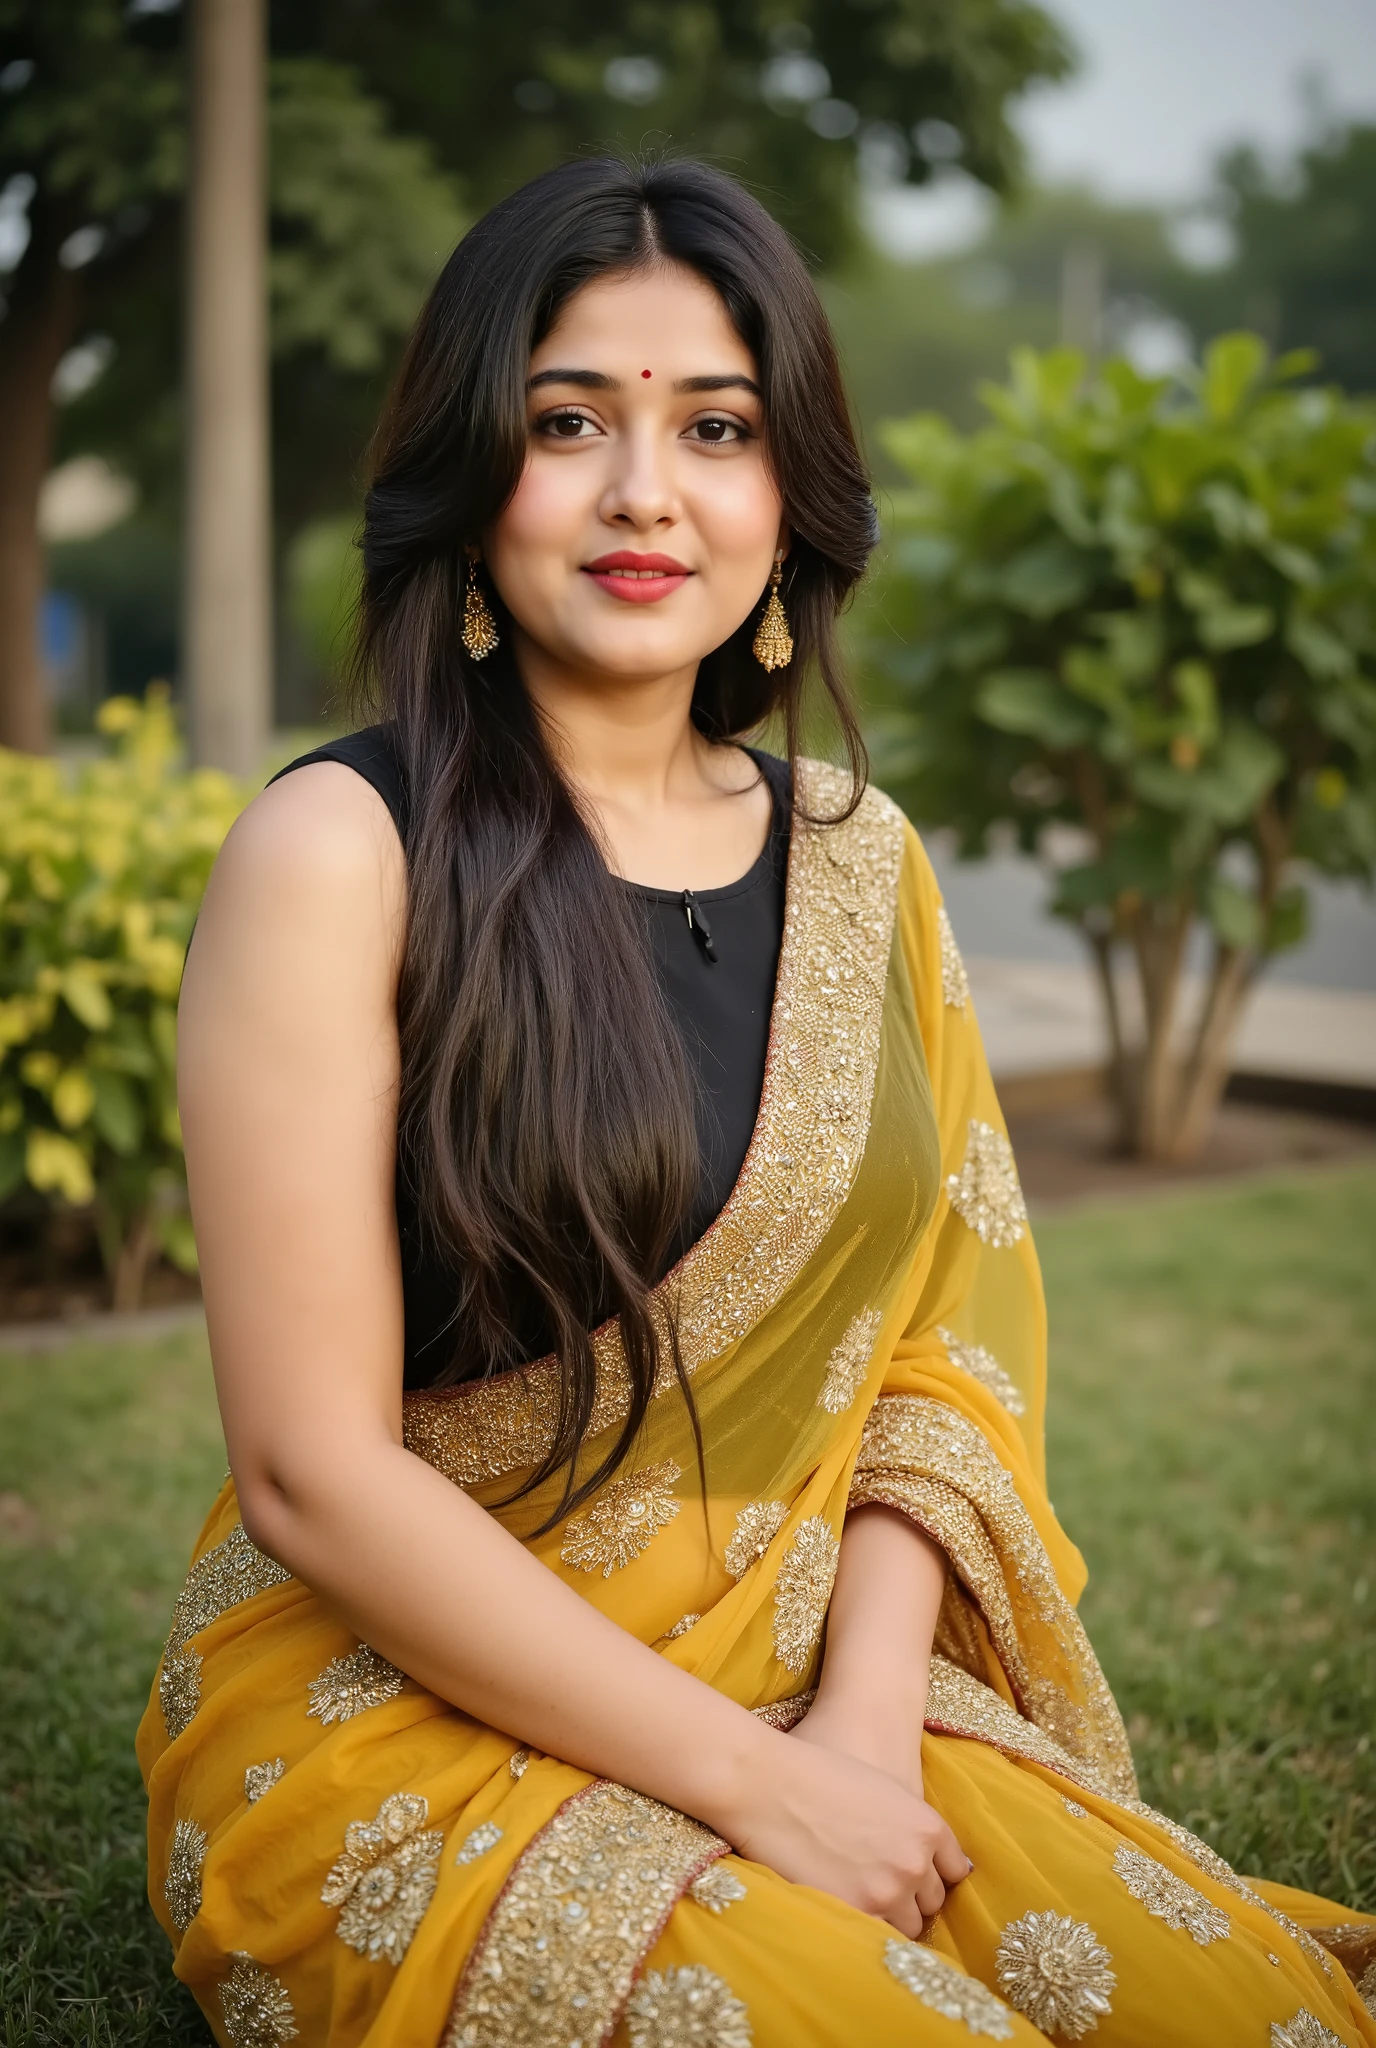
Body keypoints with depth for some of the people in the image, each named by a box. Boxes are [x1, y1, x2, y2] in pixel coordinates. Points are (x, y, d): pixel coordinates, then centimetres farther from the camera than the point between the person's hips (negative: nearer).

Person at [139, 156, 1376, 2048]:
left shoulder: (856, 856, 6)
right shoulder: (338, 851, -12)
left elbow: (937, 1327, 5)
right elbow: (314, 1470, -15)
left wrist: (866, 1715, -11)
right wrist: (751, 1776, -15)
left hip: (822, 1694, 5)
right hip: (405, 1705, -4)